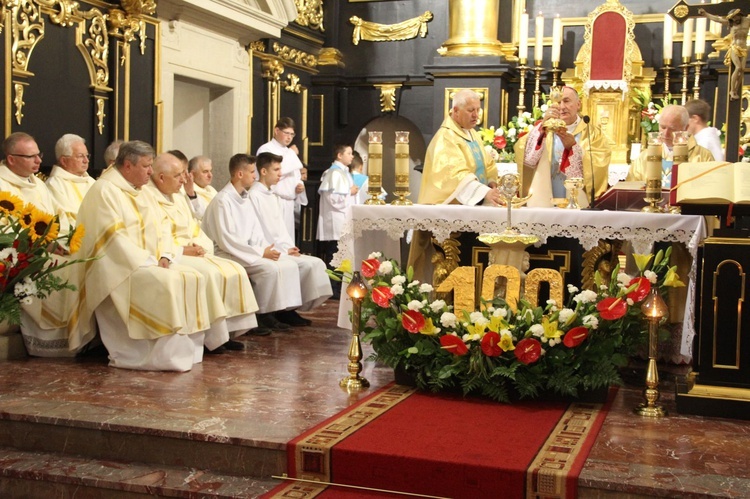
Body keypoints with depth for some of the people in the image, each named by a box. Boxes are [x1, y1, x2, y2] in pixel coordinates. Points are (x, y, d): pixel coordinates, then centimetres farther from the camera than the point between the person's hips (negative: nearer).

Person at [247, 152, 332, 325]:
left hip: (282, 249, 9)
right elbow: (259, 230, -15)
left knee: (316, 263, -7)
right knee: (308, 264, -21)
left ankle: (289, 308, -4)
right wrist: (284, 250, -13)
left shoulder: (272, 195, 19)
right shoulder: (254, 195, -10)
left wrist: (290, 247, 1)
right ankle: (287, 309, -9)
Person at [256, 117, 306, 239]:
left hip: (289, 202, 8)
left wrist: (300, 185, 4)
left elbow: (295, 177, 27)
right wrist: (291, 154, -13)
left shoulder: (289, 152, 20)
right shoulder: (266, 149, -5)